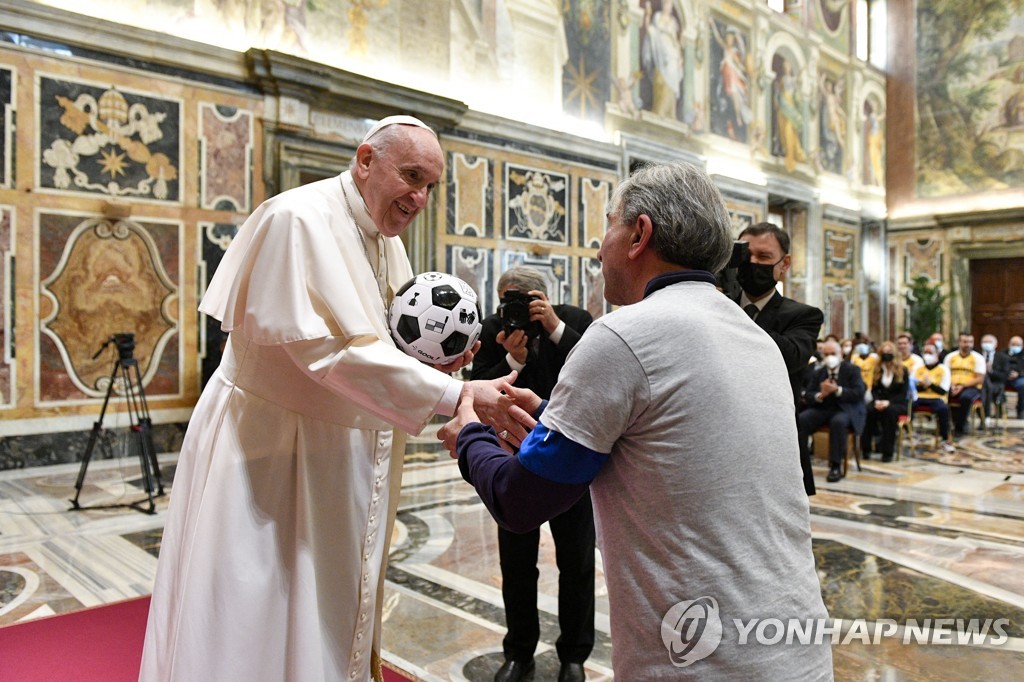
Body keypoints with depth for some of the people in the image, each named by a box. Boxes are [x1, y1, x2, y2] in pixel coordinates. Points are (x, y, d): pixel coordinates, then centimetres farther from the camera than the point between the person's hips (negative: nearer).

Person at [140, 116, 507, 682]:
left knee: (324, 620, 19)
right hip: (265, 448, -8)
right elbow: (326, 348, -30)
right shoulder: (300, 218, -20)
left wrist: (431, 362, -8)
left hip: (340, 454, 8)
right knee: (252, 623, 5)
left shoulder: (387, 241, 6)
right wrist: (452, 394, -31)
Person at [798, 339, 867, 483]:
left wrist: (837, 390, -23)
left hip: (845, 409, -4)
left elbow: (859, 393, -10)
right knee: (799, 419, -25)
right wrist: (820, 395, -16)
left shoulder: (852, 370, 2)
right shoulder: (818, 373, 11)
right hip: (822, 408, 4)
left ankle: (836, 466, -29)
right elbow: (807, 396, 6)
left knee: (838, 422, -39)